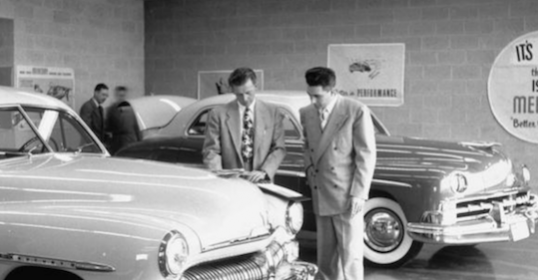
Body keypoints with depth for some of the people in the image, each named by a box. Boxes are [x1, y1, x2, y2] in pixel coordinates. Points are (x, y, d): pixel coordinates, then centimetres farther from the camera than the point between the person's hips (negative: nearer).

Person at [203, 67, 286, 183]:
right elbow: (211, 150, 3)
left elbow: (279, 148, 6)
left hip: (262, 183, 1)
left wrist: (264, 172, -9)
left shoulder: (272, 112, 10)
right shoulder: (218, 114, 6)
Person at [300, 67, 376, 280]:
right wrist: (309, 167, 4)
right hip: (320, 196, 5)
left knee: (350, 254, -2)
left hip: (347, 195, -5)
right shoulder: (306, 113, 6)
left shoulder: (357, 112, -11)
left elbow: (366, 156, -9)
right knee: (325, 254, 12)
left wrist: (359, 194, -14)